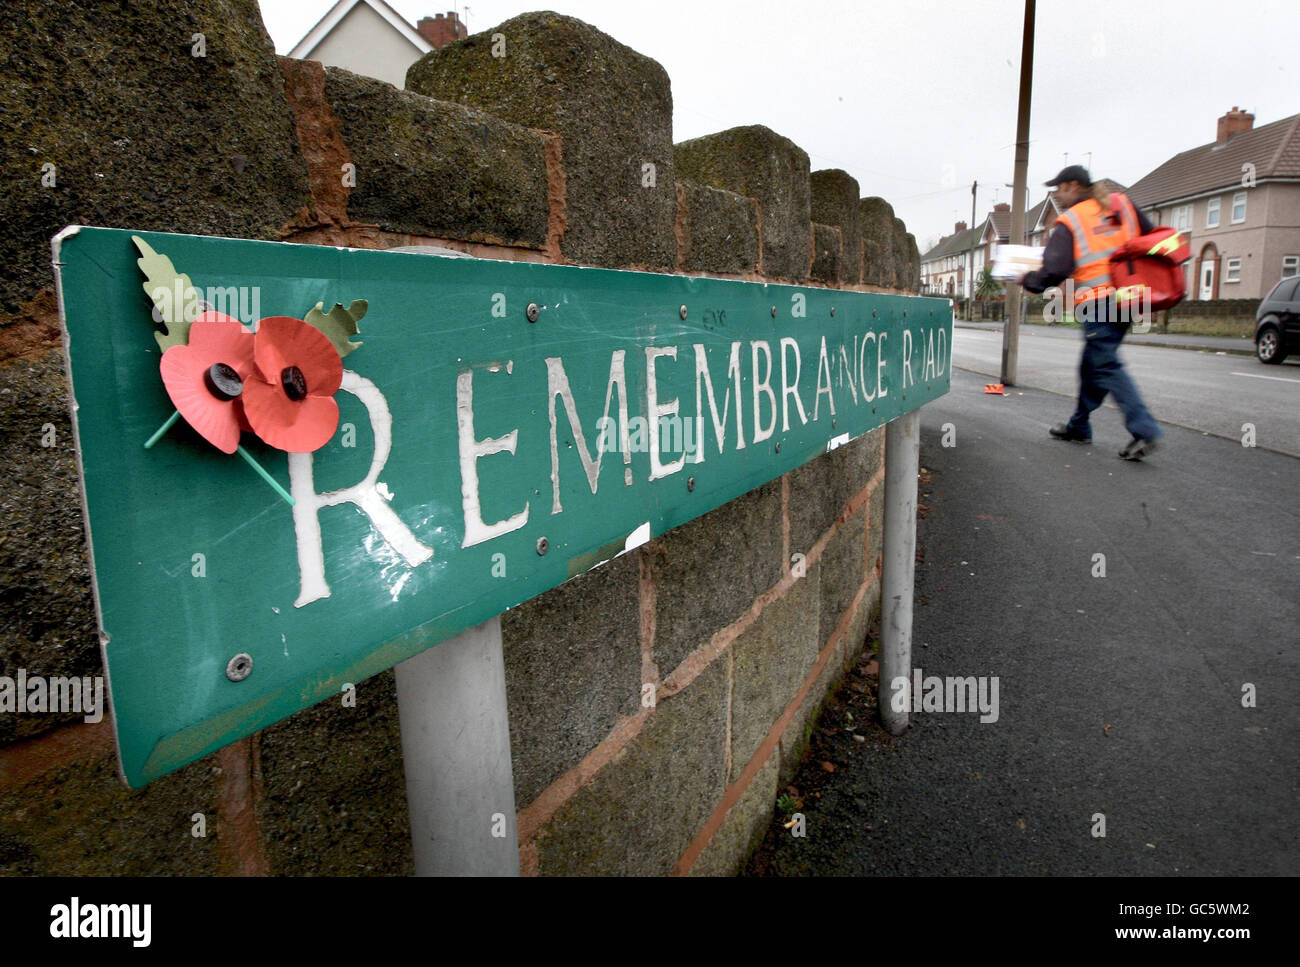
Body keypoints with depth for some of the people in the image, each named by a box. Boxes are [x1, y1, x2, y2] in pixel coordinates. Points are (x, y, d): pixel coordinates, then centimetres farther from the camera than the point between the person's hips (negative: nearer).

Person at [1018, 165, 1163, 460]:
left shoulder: (1068, 223, -6)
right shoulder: (1121, 204, 14)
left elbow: (1055, 271, -15)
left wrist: (1028, 280, 2)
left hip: (1097, 303, -7)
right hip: (1126, 300, 8)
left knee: (1107, 367, -8)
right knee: (1092, 365, 17)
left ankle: (1144, 430, -17)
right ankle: (1079, 426, 27)